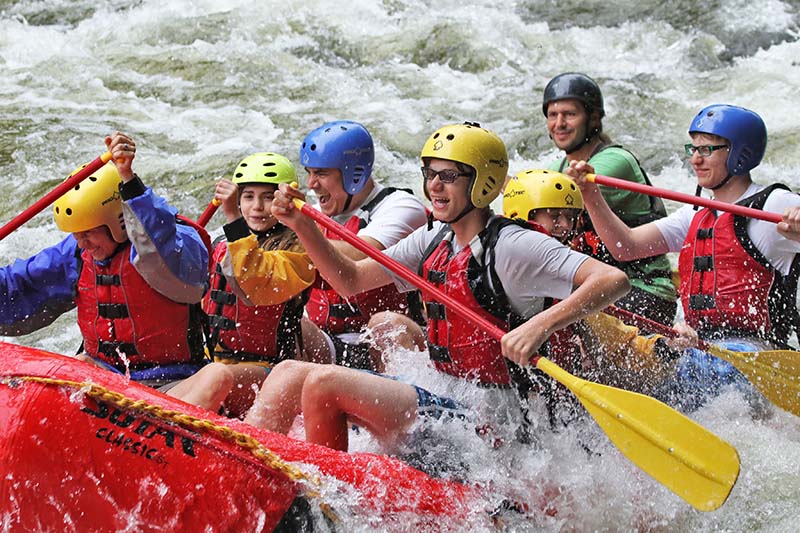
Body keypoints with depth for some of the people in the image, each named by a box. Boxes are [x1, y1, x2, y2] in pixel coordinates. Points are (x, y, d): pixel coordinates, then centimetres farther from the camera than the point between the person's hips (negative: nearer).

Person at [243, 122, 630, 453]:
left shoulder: (511, 247, -14)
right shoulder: (434, 240, 11)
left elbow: (614, 280, -24)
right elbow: (351, 281, 14)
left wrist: (540, 325, -36)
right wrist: (302, 226, 0)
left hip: (488, 418, -9)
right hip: (446, 397, 9)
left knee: (325, 383, -21)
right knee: (290, 372, 3)